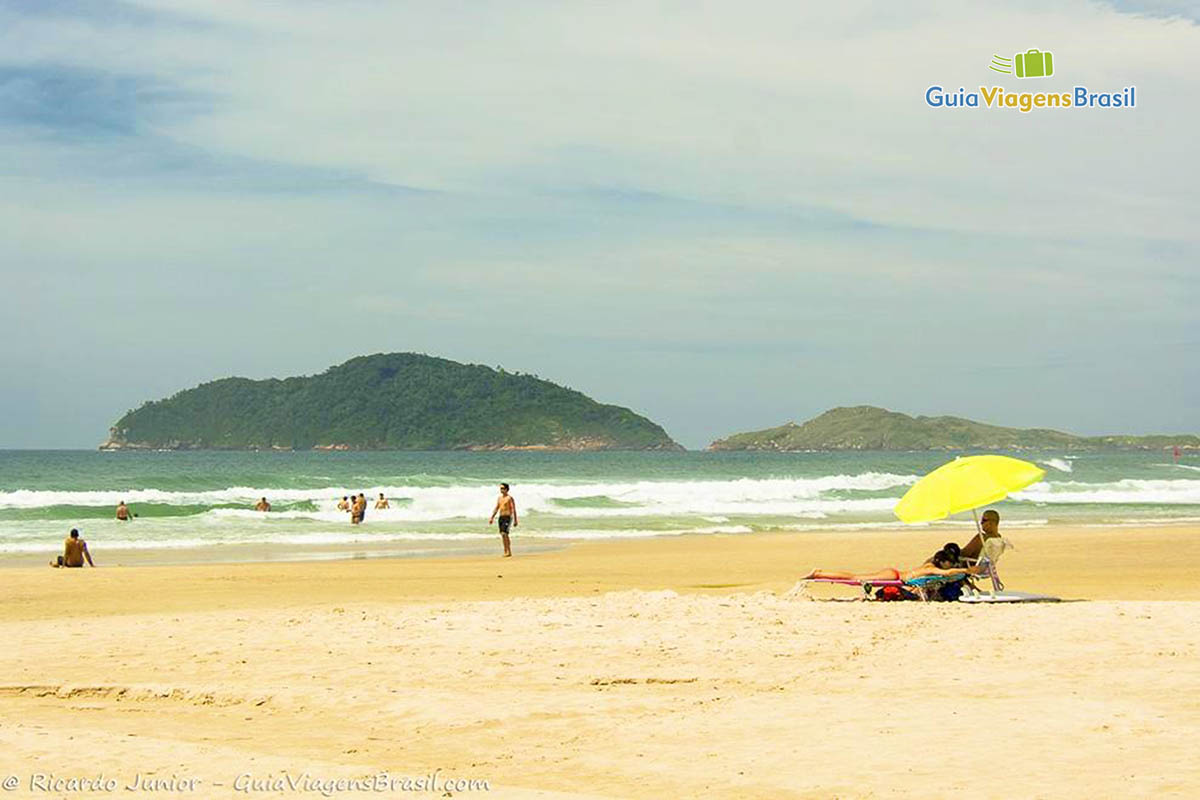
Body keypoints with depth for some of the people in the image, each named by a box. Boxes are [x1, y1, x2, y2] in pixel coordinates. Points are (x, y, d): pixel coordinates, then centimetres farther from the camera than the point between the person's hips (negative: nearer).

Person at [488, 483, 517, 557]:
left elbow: (514, 509, -10)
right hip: (501, 517, 8)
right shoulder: (499, 498, 14)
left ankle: (509, 551, -15)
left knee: (504, 533, -19)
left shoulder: (509, 498, -8)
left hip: (507, 517, -8)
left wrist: (515, 520, -14)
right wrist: (492, 518, 14)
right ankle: (506, 551, 13)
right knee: (503, 534, 7)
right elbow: (496, 508, 19)